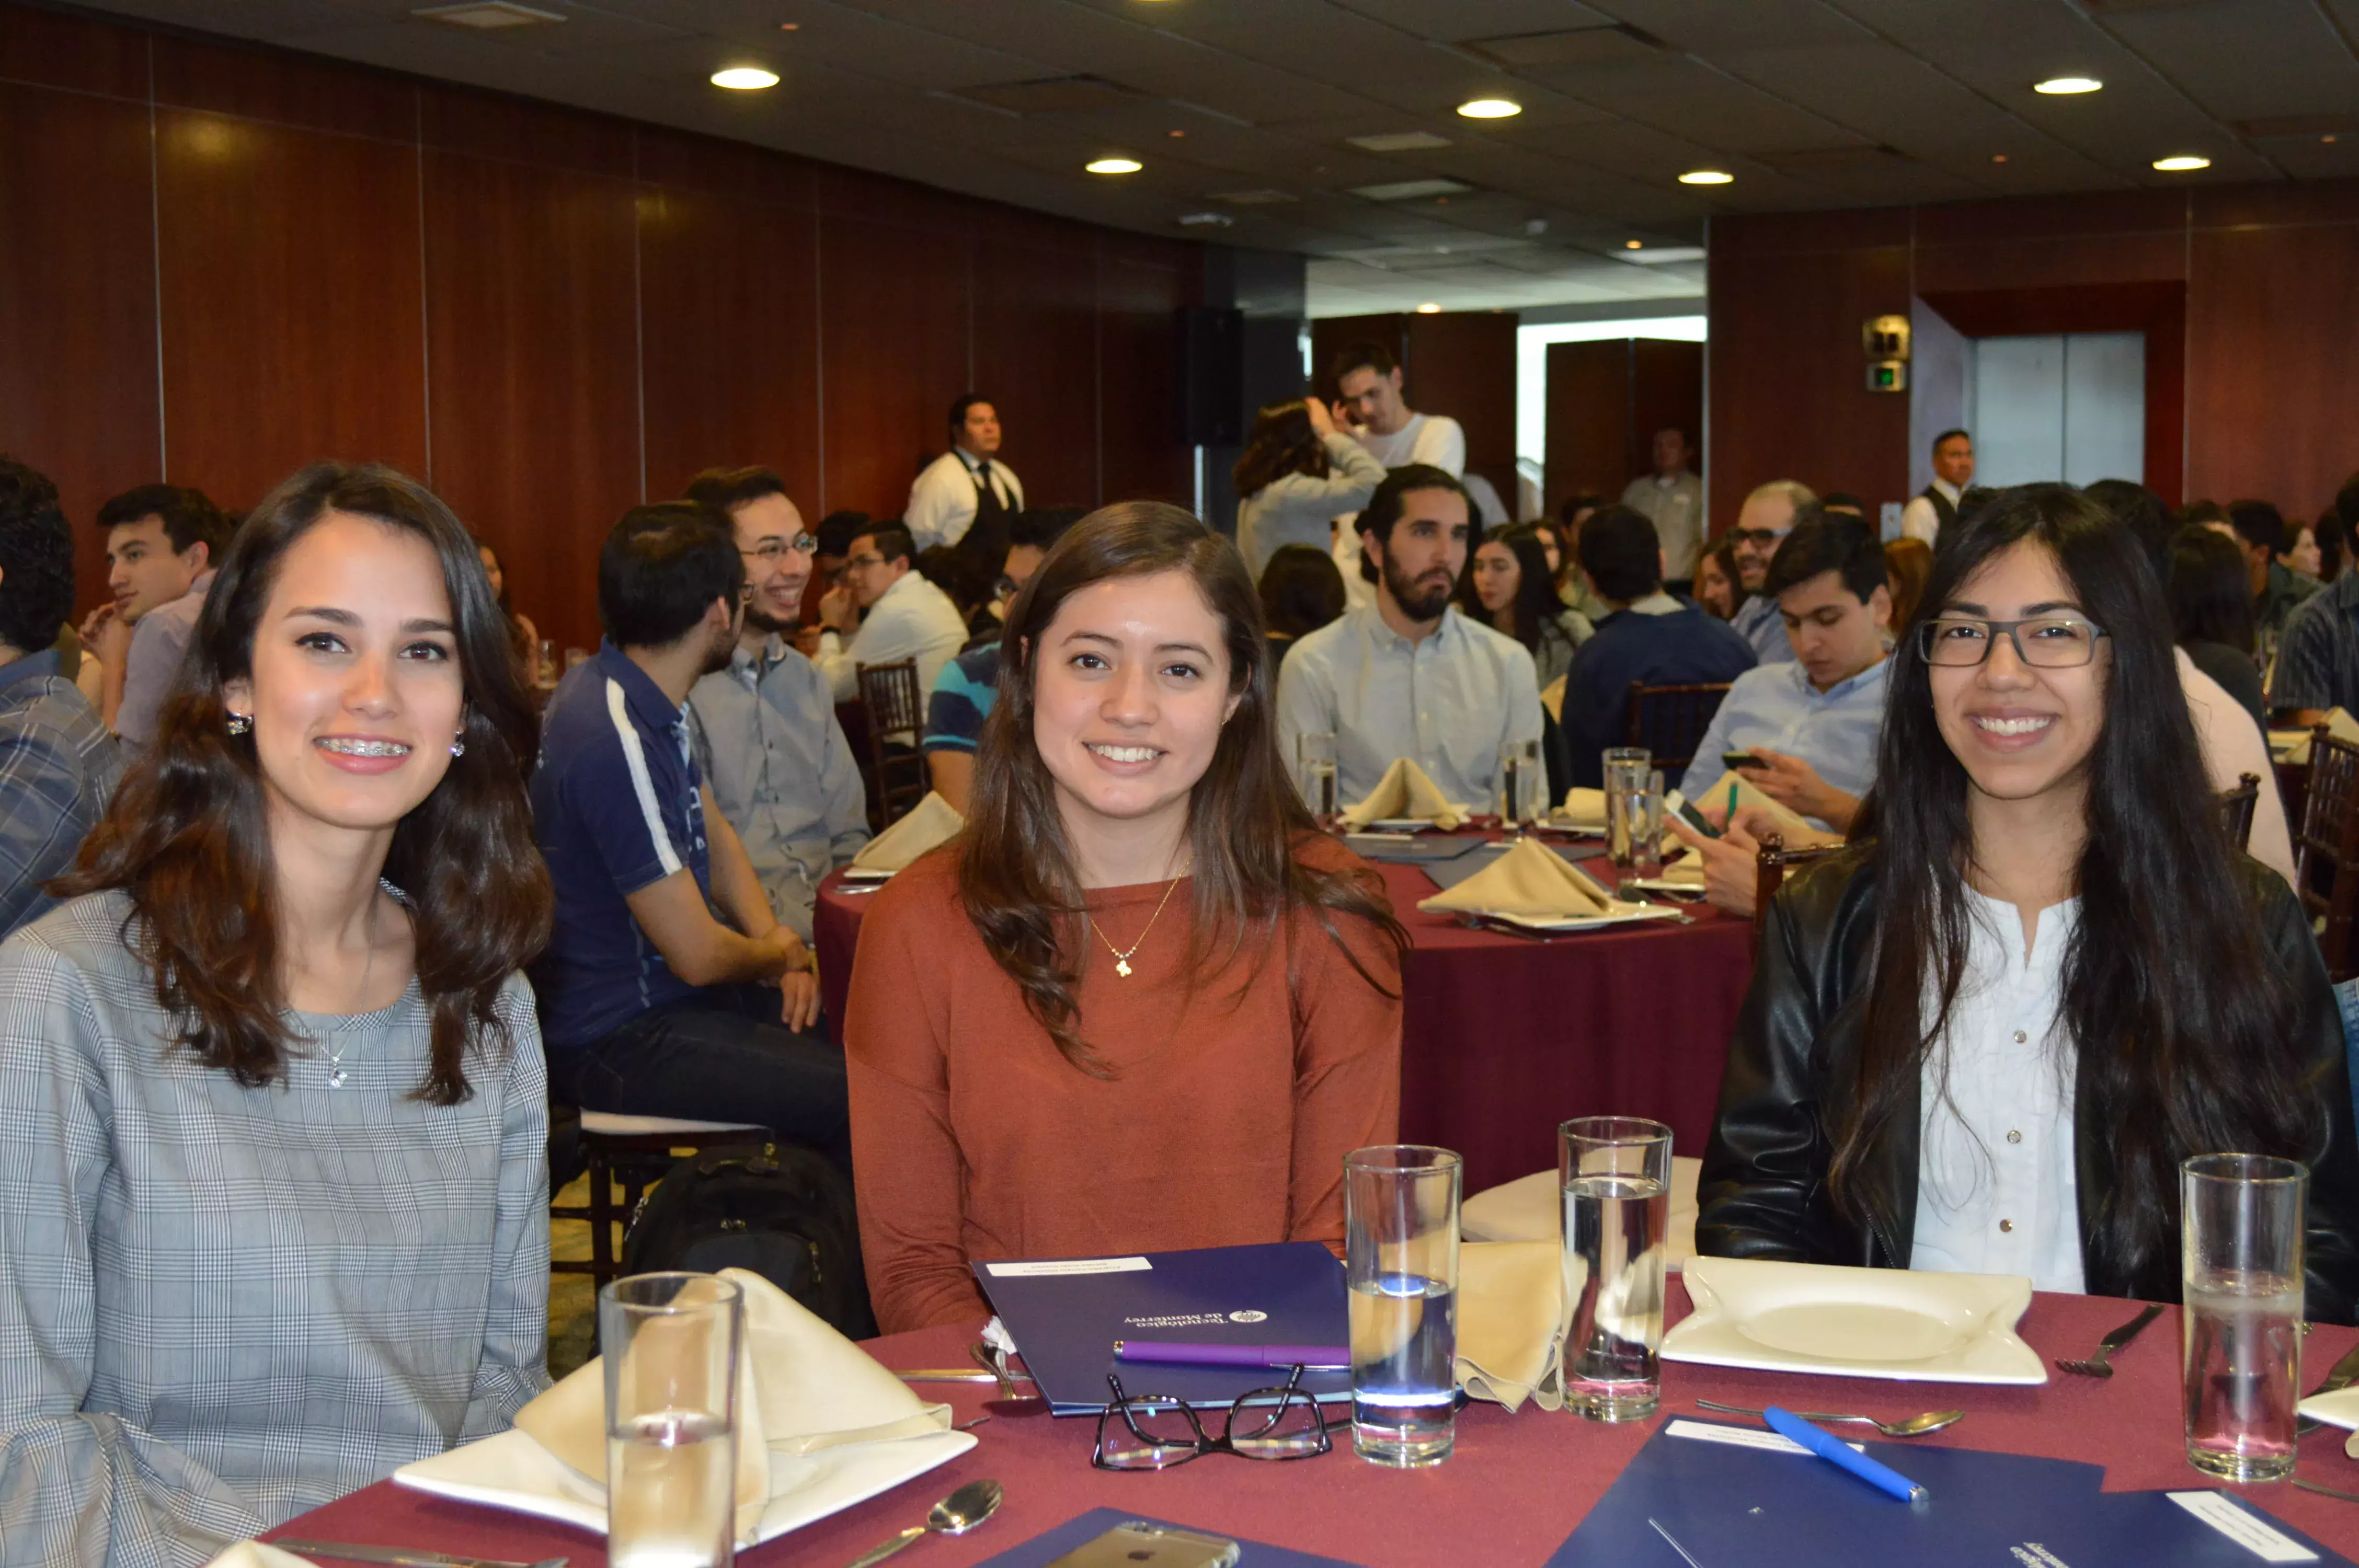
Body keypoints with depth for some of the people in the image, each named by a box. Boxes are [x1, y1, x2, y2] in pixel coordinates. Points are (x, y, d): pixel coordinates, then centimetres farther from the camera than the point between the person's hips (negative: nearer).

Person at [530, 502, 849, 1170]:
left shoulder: (645, 700, 5)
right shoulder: (617, 744, -27)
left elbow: (714, 834, 17)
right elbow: (698, 954, -22)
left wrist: (778, 945, 0)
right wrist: (778, 955, -1)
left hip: (664, 990, 10)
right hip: (615, 1039, -10)